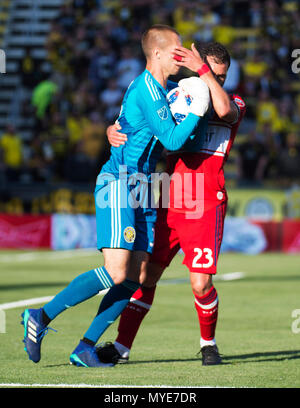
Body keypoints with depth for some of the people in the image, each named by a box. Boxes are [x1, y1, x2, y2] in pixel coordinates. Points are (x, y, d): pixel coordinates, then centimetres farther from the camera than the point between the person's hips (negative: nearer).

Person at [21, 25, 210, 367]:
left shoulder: (161, 88, 16)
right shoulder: (146, 91, -14)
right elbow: (172, 140, -20)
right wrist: (198, 110, -12)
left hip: (140, 191, 10)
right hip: (119, 183, -10)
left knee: (136, 277, -1)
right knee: (116, 273, -18)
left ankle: (85, 348, 0)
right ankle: (41, 318, -8)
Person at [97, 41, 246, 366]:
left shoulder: (236, 105, 5)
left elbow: (223, 109, -21)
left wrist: (203, 70, -21)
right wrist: (112, 131, -11)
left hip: (206, 207, -3)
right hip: (169, 203, 3)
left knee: (201, 284, -11)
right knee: (146, 273, 0)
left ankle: (208, 343, 14)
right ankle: (122, 346, 8)